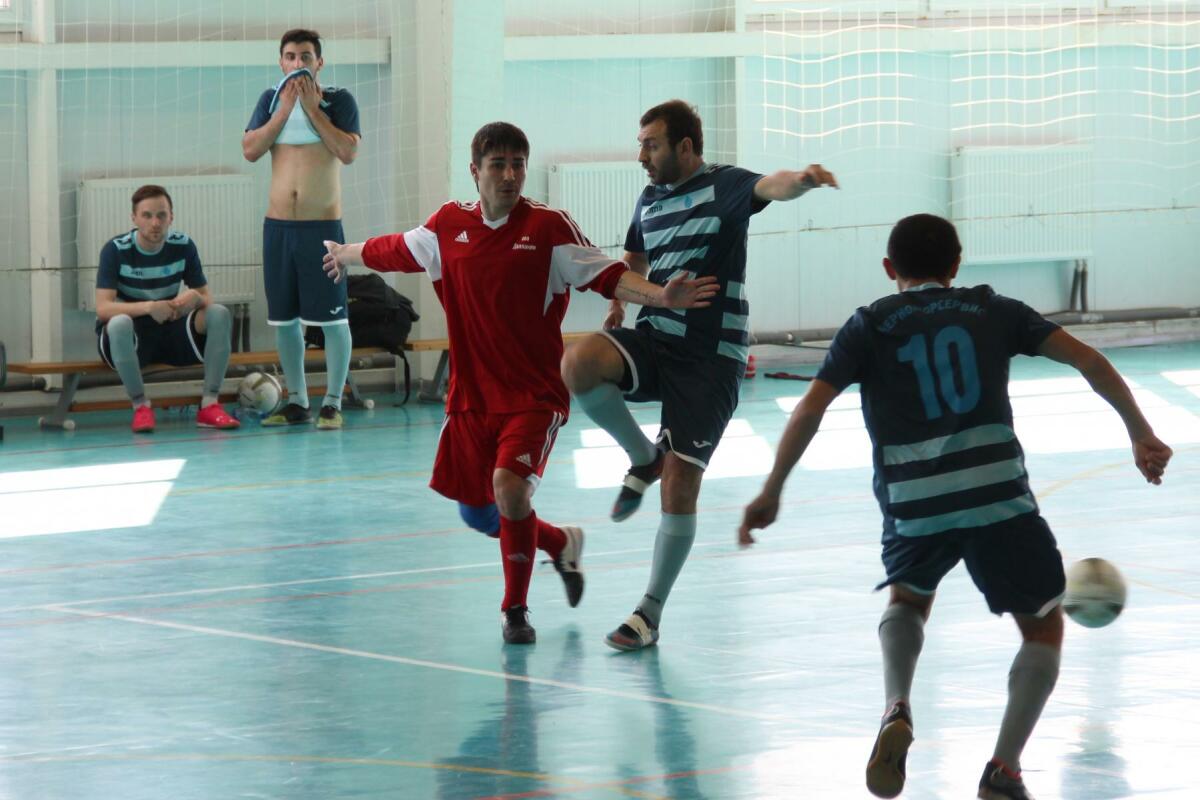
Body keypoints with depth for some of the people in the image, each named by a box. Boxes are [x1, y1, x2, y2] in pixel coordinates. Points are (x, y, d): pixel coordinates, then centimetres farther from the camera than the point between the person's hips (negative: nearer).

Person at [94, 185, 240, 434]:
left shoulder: (183, 246, -2)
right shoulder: (116, 250, -12)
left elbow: (207, 299, 0)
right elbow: (103, 308, -21)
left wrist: (196, 298, -26)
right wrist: (149, 307, -37)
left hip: (171, 334, 4)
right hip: (130, 340, -4)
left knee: (220, 314, -20)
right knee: (119, 323, -38)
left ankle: (210, 404, -22)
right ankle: (141, 406, -25)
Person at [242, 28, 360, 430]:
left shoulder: (338, 100, -1)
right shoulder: (271, 99, 9)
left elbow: (348, 151, -16)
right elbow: (250, 150, -3)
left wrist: (312, 107, -14)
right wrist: (285, 109, -9)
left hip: (323, 225, -4)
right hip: (278, 225, 4)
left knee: (332, 317, -4)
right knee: (283, 318, 8)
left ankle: (332, 403, 2)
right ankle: (297, 402, 17)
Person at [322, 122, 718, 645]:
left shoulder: (548, 227, -7)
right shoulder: (449, 226, 4)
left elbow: (607, 276, -12)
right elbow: (390, 251, 23)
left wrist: (660, 296, -28)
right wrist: (345, 255, 38)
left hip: (534, 394, -5)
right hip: (470, 397, 5)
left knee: (510, 488, -24)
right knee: (478, 514, 10)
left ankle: (515, 610, -4)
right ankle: (560, 544, 41)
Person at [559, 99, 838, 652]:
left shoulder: (724, 186, -5)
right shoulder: (649, 201, 13)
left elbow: (770, 187, -27)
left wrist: (802, 180, -52)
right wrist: (620, 300, 10)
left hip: (711, 355, -5)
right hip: (654, 338, 5)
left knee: (680, 483, -6)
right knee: (579, 365, -27)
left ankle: (650, 614, 7)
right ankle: (644, 459, -2)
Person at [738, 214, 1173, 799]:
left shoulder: (869, 325, 13)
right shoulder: (992, 310, 16)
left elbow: (810, 409, 3)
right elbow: (1089, 361, 9)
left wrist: (771, 492, 8)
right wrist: (1140, 434, 17)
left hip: (914, 506, 1)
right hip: (999, 494, -1)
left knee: (908, 599, 32)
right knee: (1044, 628, 19)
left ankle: (896, 711, 3)